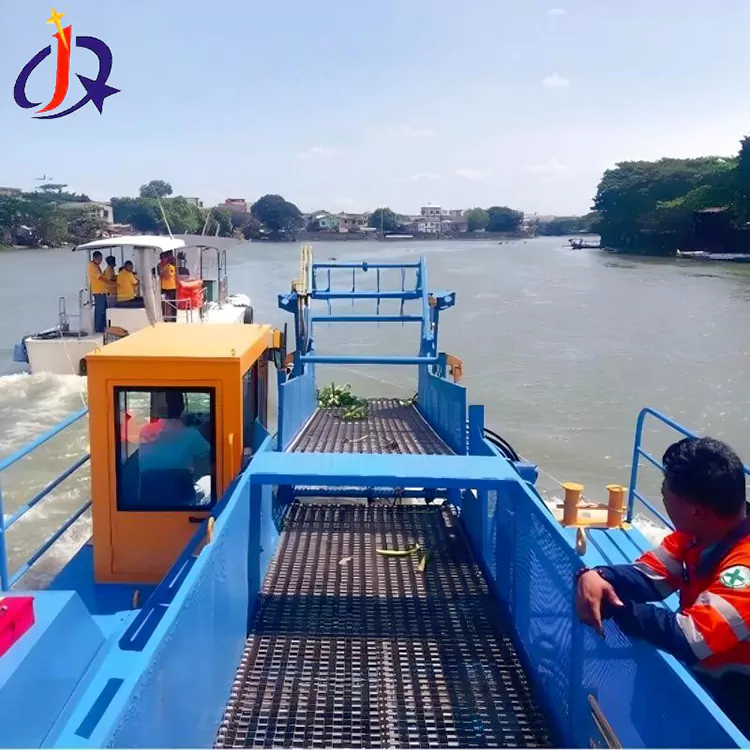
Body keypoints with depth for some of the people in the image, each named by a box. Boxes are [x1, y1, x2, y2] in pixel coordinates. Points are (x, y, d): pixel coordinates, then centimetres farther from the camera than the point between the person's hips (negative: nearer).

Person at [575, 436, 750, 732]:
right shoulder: (702, 530, -6)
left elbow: (689, 639, -36)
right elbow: (648, 575, -7)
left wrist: (610, 605, -29)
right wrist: (595, 576, -26)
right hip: (700, 673, 7)